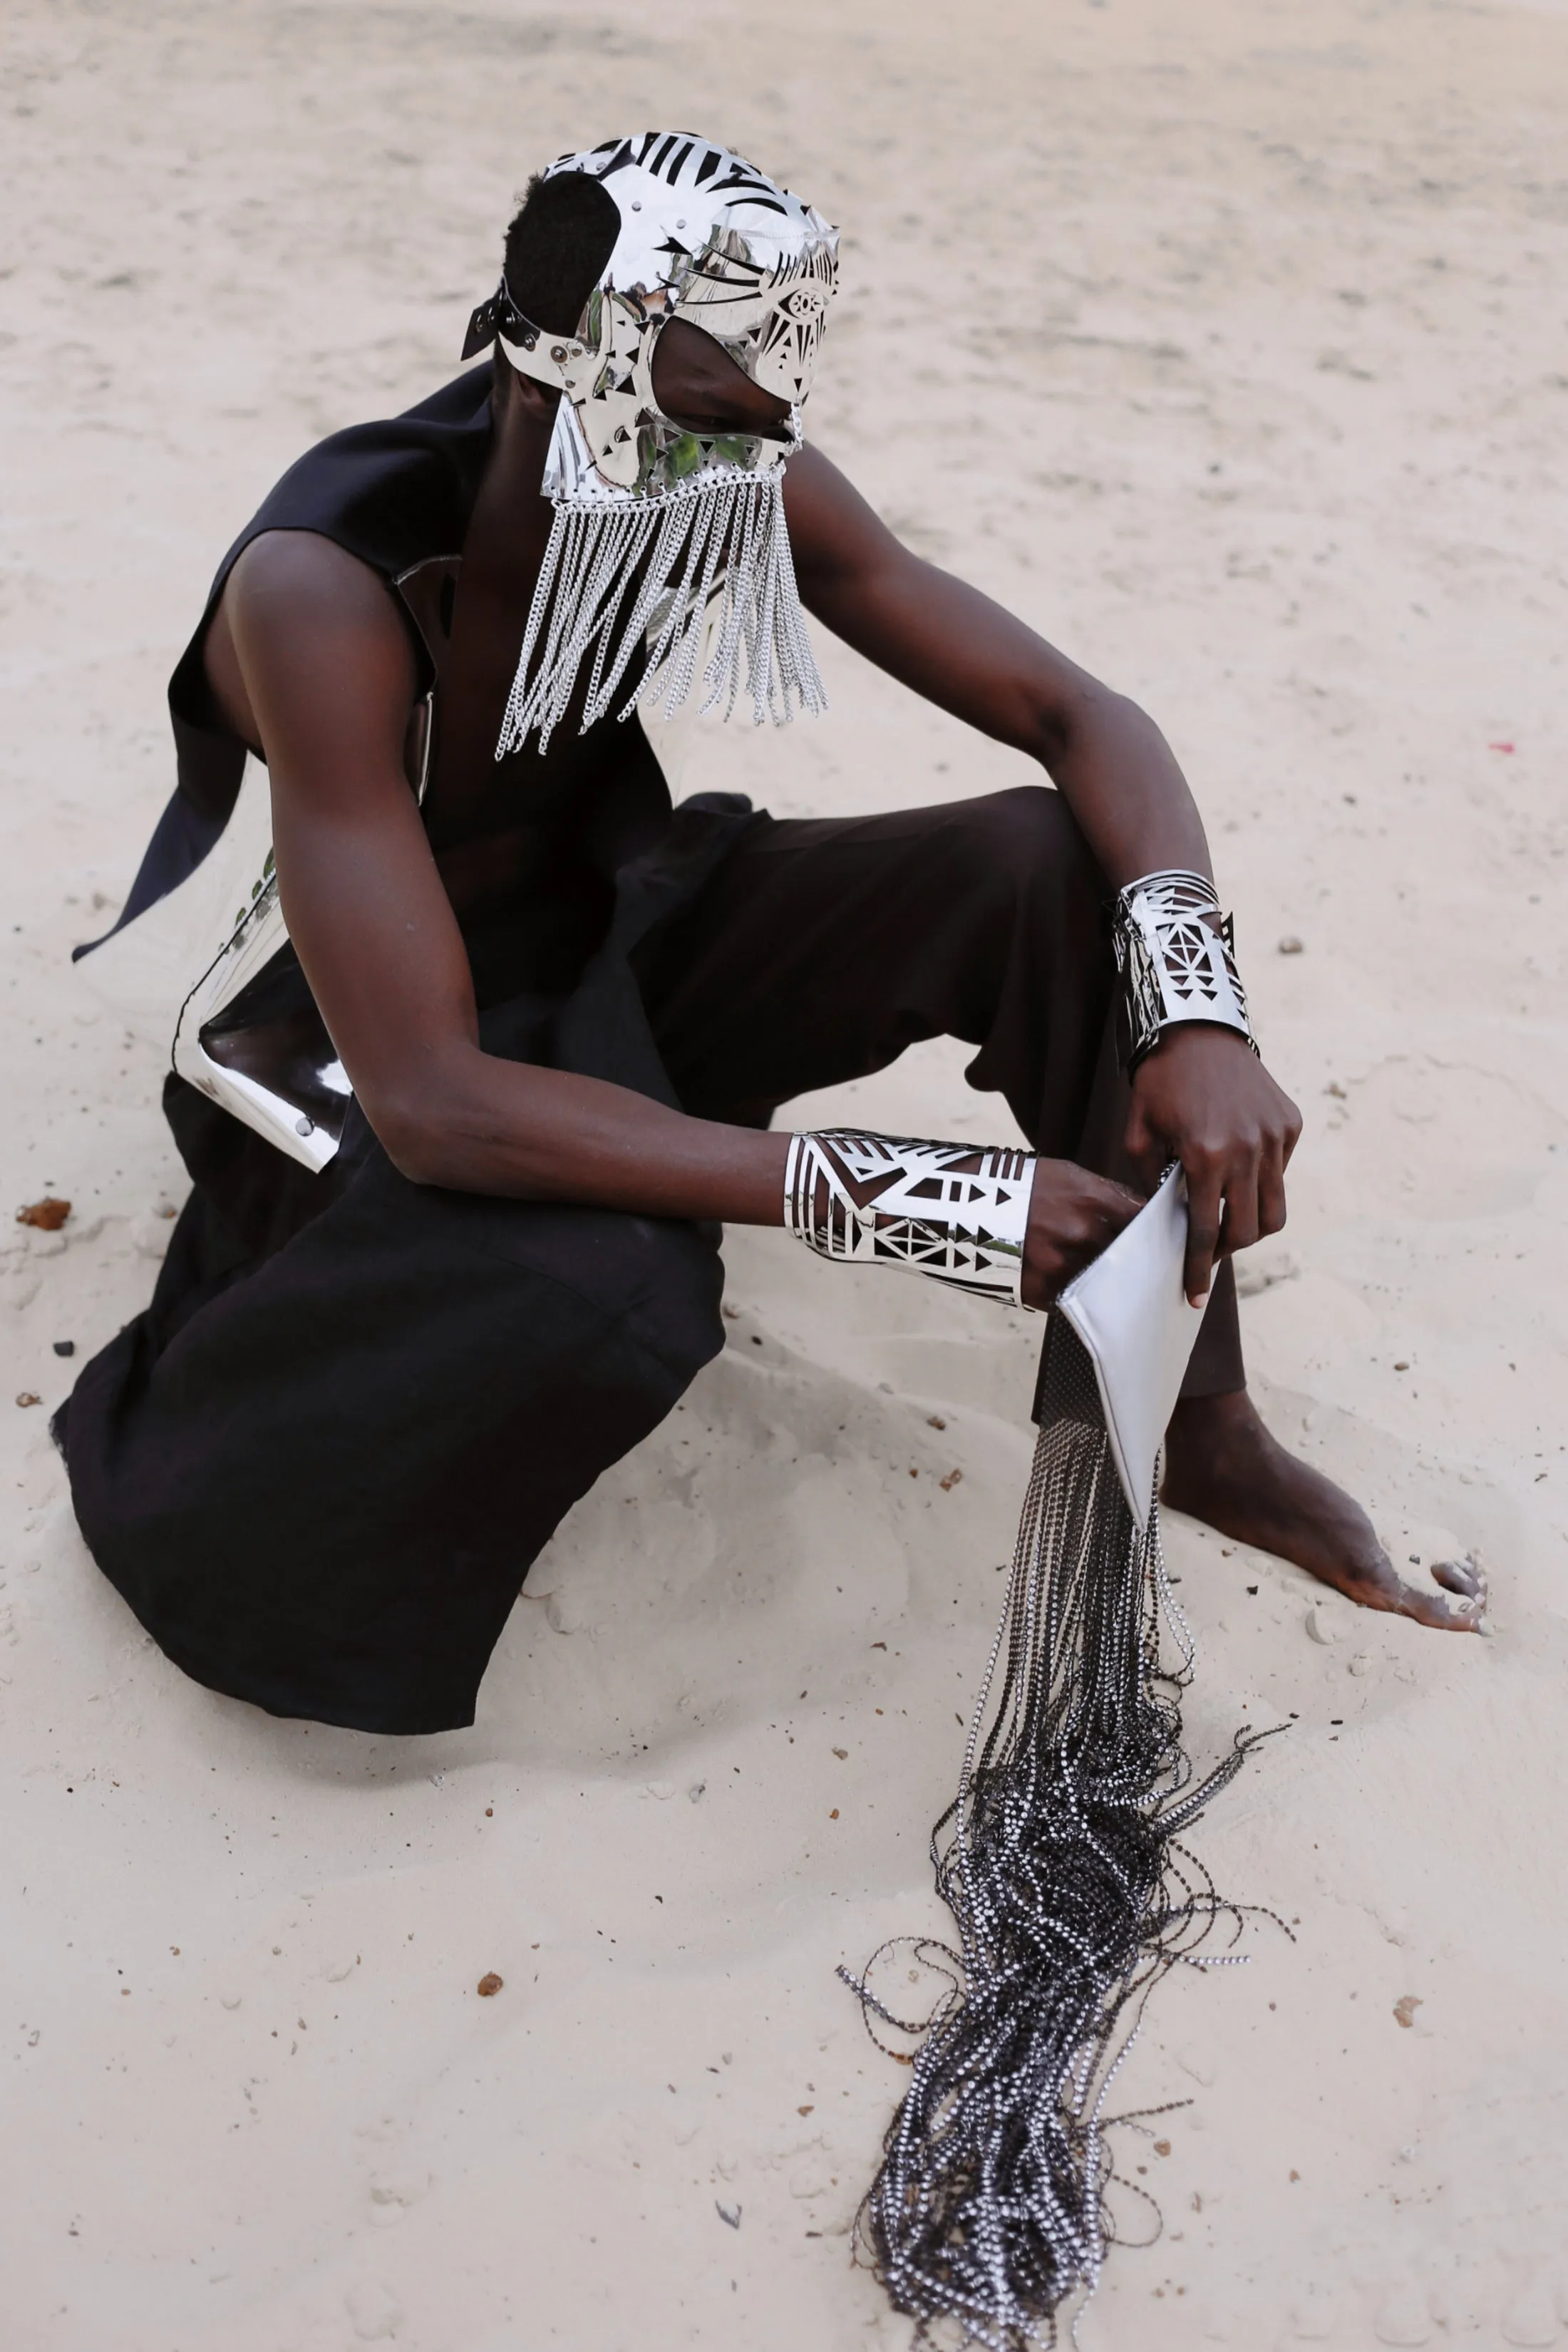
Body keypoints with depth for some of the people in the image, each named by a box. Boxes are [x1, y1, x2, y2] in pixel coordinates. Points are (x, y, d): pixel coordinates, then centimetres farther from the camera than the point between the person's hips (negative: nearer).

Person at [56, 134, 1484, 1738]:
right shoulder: (327, 590, -33)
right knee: (604, 1294, -41)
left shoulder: (757, 498, -16)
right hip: (362, 1040, -5)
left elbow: (1078, 718, -14)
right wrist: (896, 1199, -44)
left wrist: (1198, 1020, -34)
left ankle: (1202, 1428, -6)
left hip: (604, 943, 6)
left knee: (1060, 863, -18)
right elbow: (434, 1103, -39)